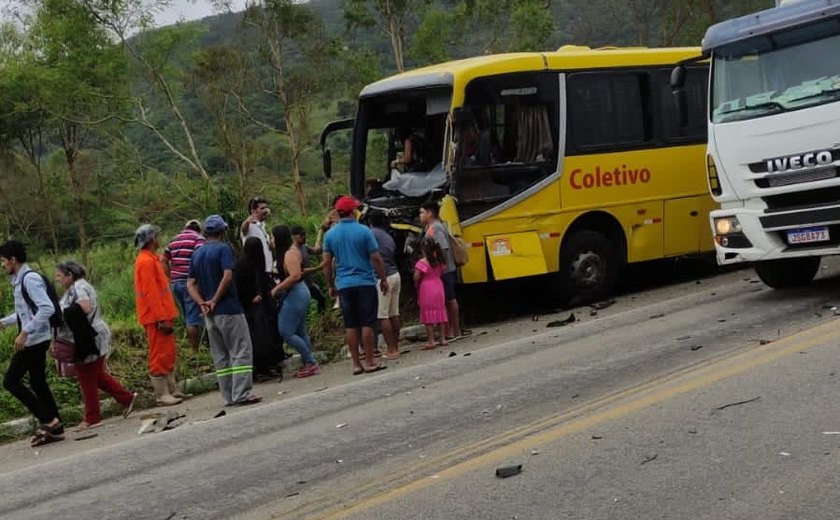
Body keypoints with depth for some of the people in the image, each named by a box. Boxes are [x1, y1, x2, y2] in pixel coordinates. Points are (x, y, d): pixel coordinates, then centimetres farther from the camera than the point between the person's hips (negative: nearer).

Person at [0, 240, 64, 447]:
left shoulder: (30, 279, -17)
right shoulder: (19, 280, 13)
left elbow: (47, 308, -26)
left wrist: (25, 332, -26)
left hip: (34, 340, -9)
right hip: (33, 340, 9)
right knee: (38, 383, 12)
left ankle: (48, 420, -3)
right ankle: (54, 428, 18)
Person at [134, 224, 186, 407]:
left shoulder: (151, 259, 16)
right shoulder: (146, 261, -16)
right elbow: (150, 293, -21)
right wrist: (162, 318, -23)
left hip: (161, 315, 10)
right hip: (156, 317, -10)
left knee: (169, 354, 15)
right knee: (160, 356, -5)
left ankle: (172, 390, 23)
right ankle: (161, 395, 0)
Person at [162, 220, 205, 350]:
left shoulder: (174, 240, 17)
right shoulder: (198, 239, -3)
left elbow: (163, 260, 17)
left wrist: (171, 277, 18)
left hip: (175, 282, 7)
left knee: (187, 318, 17)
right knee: (194, 319, -4)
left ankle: (191, 347, 22)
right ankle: (195, 350, -4)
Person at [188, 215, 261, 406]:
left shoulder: (197, 254, 13)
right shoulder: (223, 249, -7)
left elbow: (191, 284, 8)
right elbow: (227, 276, -20)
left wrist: (202, 303, -2)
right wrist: (215, 300, -12)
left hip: (209, 313, 7)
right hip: (229, 309, -7)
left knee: (220, 355, 11)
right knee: (241, 351, -2)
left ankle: (229, 396, 12)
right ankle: (242, 394, -7)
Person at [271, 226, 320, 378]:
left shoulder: (289, 254, -18)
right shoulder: (293, 249, 11)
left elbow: (295, 275, -28)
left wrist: (277, 289, -19)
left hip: (295, 294, -10)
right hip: (299, 293, 10)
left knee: (286, 332, -8)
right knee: (300, 332, 13)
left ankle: (310, 363, -3)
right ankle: (309, 365, 16)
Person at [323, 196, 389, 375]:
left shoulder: (330, 234, 4)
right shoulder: (364, 231, -7)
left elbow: (327, 263, 5)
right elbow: (376, 259, -7)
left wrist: (331, 285, 15)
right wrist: (383, 279, 4)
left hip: (344, 285, 4)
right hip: (365, 283, -3)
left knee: (350, 325, 6)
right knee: (367, 323, 0)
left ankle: (356, 364, 8)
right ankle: (369, 362, 1)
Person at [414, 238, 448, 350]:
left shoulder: (422, 262, -17)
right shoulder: (439, 260, 4)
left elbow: (416, 277, -18)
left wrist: (416, 284, 0)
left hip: (426, 290, -6)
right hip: (438, 287, 6)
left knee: (428, 315, 0)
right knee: (440, 313, 11)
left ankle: (431, 341, 2)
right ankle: (443, 339, 14)